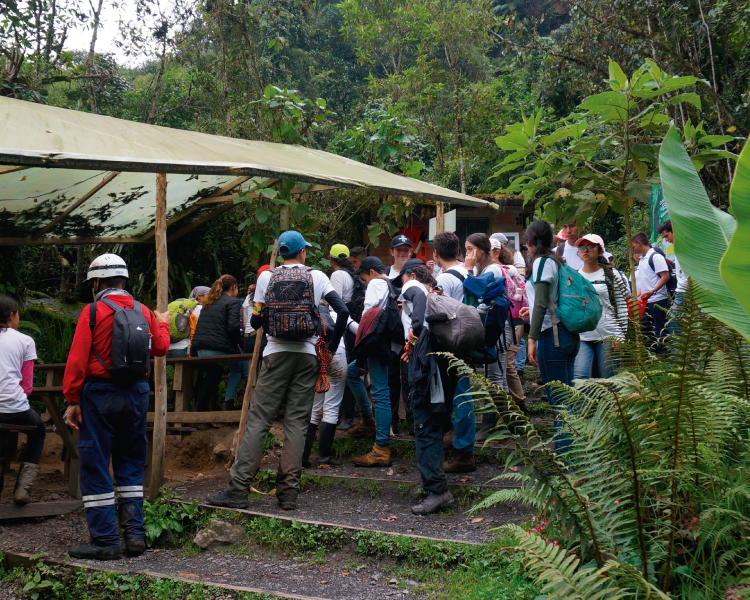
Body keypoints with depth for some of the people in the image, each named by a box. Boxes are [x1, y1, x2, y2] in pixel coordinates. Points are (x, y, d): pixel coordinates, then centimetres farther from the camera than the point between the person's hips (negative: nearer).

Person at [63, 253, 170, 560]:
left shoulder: (93, 311, -8)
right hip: (137, 395, 5)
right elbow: (160, 348, 19)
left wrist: (72, 400, -6)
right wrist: (162, 324, 39)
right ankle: (135, 533, 11)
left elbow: (77, 359, -11)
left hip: (100, 394, -5)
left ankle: (104, 540, 2)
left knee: (95, 466, 2)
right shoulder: (144, 313, 6)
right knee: (130, 464, 15)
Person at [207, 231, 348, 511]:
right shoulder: (317, 277, 5)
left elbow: (255, 321, 6)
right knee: (297, 423, 3)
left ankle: (238, 488, -4)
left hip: (276, 354, 0)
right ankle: (288, 492, 2)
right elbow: (343, 312, -5)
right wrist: (331, 347, 5)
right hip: (307, 355, 1)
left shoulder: (266, 277, 4)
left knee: (258, 420, -1)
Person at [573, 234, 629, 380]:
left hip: (607, 335, -2)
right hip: (581, 337, 2)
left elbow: (622, 307, 3)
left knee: (607, 381, 3)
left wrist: (620, 335, -4)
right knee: (579, 377, -13)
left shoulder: (611, 274, 4)